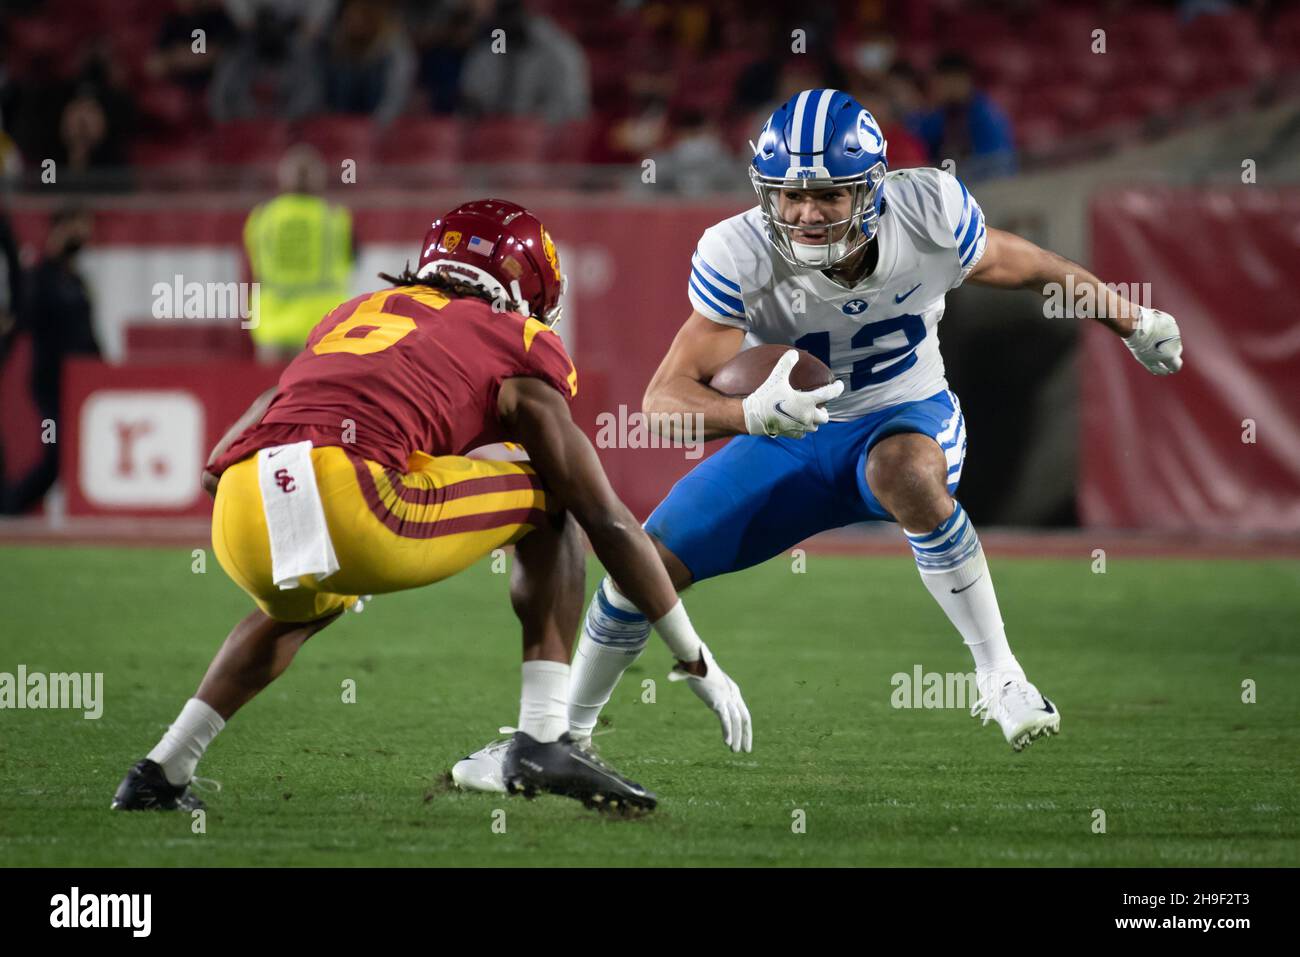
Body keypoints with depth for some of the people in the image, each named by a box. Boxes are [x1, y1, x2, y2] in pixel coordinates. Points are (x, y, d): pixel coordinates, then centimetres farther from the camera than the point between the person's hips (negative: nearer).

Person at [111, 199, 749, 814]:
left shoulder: (352, 316, 34)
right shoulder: (518, 350, 19)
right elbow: (608, 523, 18)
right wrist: (696, 660, 25)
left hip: (242, 521, 6)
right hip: (345, 501, -6)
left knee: (303, 605, 41)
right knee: (551, 508, 19)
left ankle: (160, 772, 29)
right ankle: (543, 740, 8)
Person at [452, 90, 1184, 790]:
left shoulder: (930, 217, -25)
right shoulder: (740, 258, -28)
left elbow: (1020, 267, -3)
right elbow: (665, 398, -31)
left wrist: (1131, 318, 9)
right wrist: (751, 413, -52)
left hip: (905, 416, -1)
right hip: (790, 441, 1)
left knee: (908, 475, -38)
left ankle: (1001, 677, -26)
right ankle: (567, 733, 23)